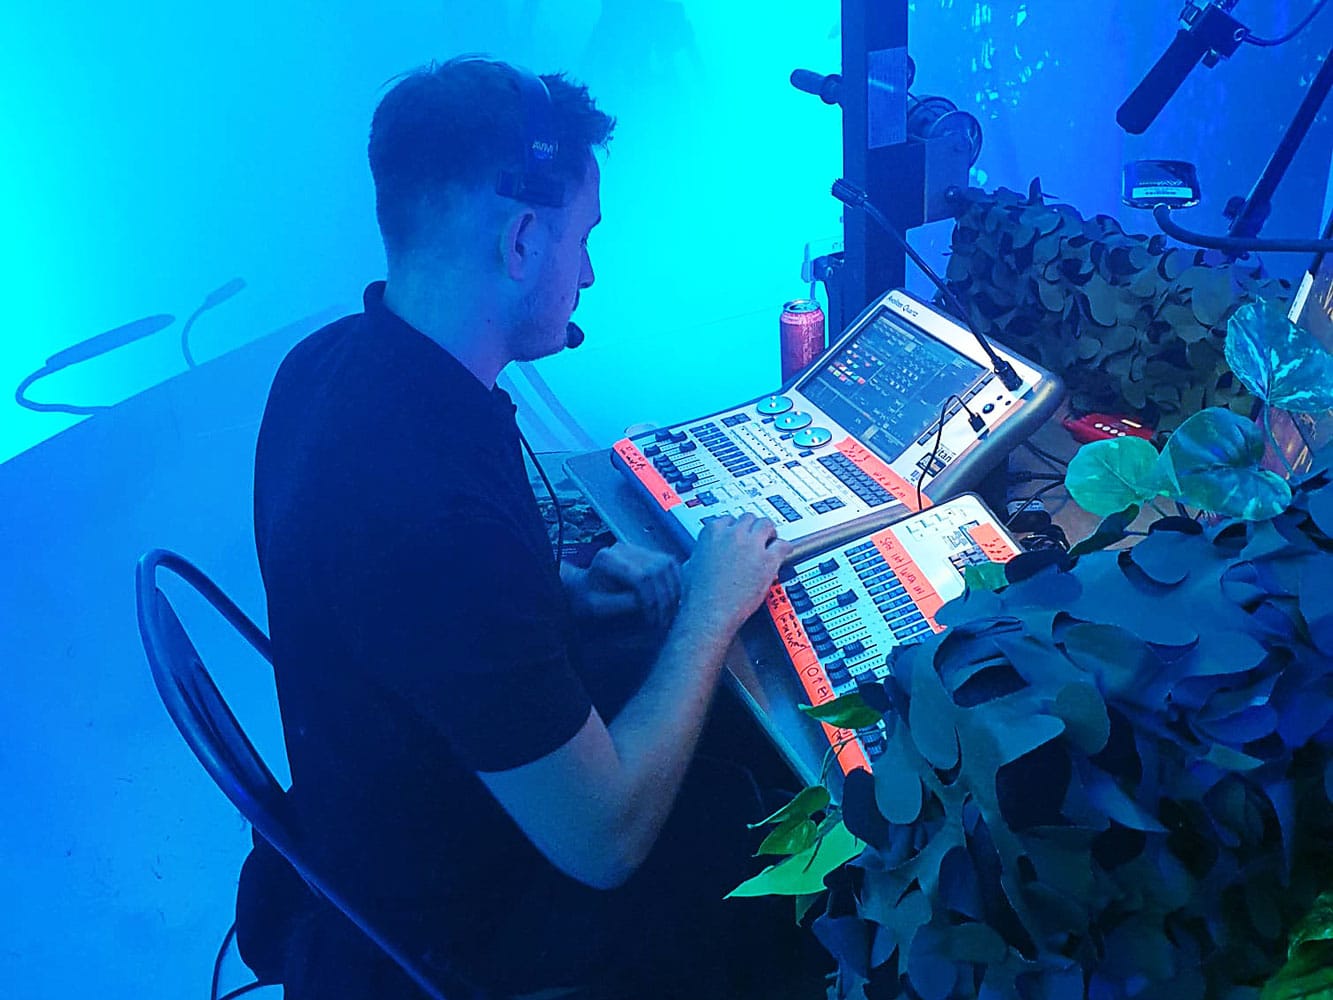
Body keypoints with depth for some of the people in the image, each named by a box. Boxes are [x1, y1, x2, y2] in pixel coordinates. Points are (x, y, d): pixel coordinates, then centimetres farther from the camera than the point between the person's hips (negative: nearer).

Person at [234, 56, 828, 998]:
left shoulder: (334, 359, -10)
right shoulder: (437, 507, -40)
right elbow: (603, 844, -30)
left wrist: (565, 587, -4)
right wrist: (711, 610, -18)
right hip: (452, 919, -7)